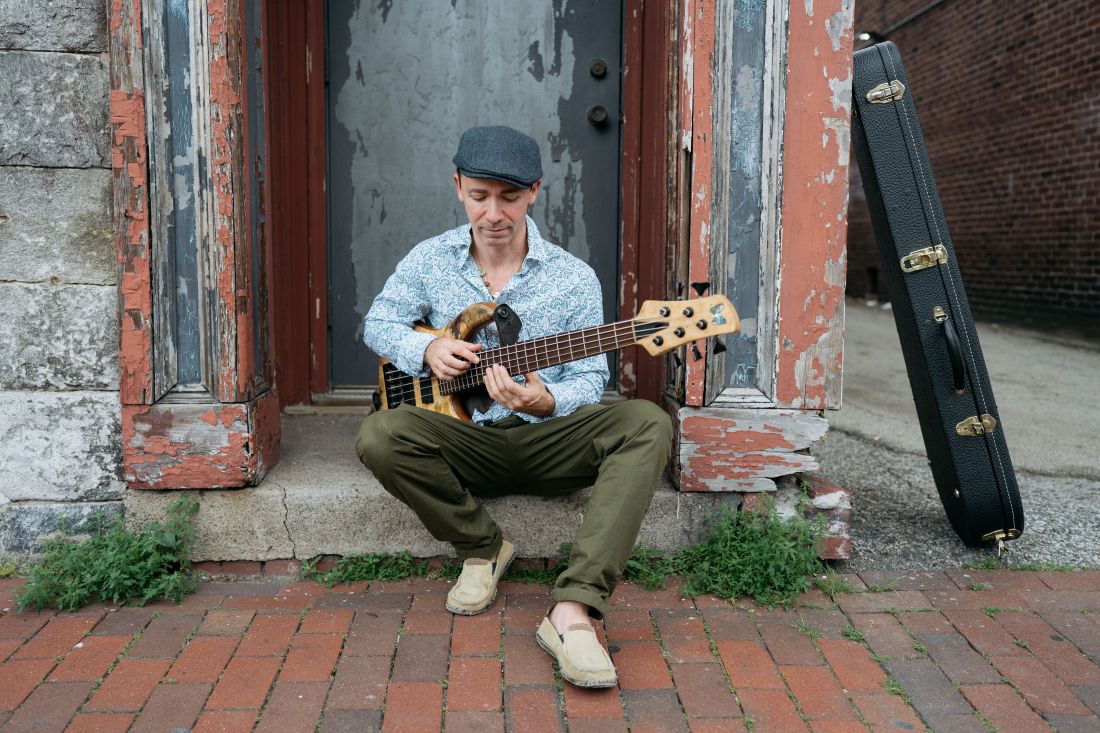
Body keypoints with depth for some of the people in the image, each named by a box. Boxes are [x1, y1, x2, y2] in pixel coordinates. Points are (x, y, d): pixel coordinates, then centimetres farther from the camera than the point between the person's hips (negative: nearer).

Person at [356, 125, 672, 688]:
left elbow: (589, 378, -5)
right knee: (379, 437, -29)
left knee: (647, 425, -29)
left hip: (547, 440, -1)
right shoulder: (430, 259, 1)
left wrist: (547, 403, -29)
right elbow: (378, 323, 11)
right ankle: (483, 549, -5)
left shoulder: (574, 278, -5)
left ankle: (572, 612, -36)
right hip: (467, 441, 1)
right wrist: (427, 349, -12)